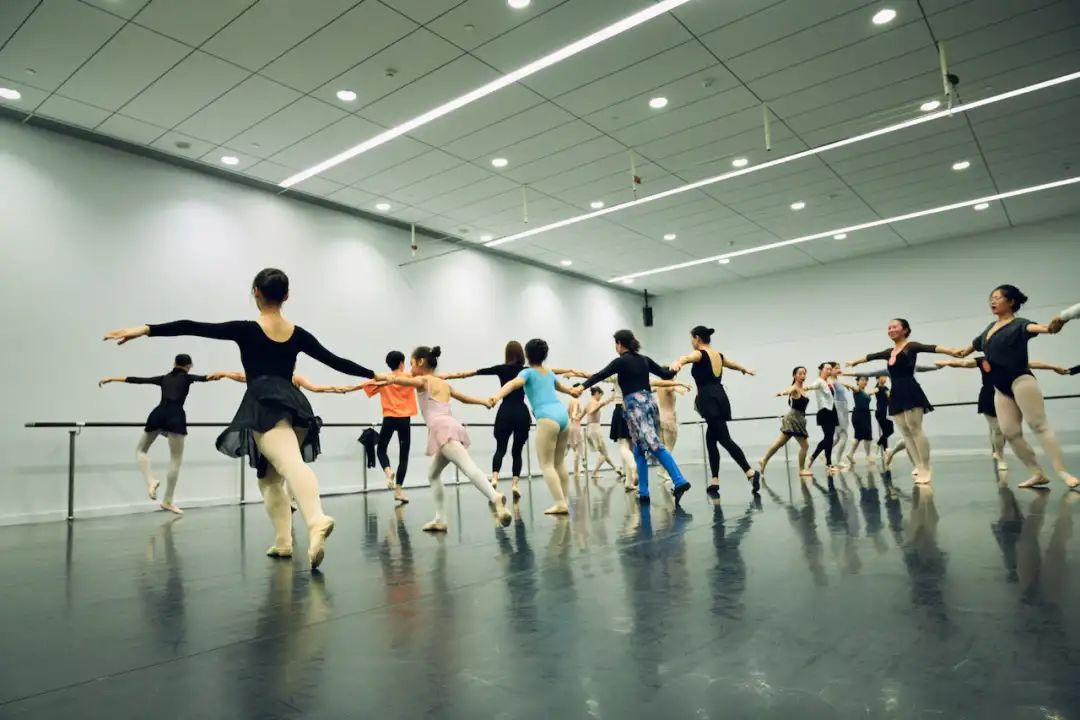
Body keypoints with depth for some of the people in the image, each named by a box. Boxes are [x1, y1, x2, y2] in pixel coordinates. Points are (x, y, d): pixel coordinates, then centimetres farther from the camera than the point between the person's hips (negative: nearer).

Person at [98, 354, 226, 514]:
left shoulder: (163, 378, 22)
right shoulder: (187, 378, 11)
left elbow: (136, 380, 27)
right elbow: (203, 378, -10)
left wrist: (111, 379, 38)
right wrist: (217, 374, -32)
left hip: (158, 414, 4)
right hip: (175, 417, -4)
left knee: (140, 450, 24)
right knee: (176, 459, 2)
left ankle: (151, 481, 0)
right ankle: (167, 501, 2)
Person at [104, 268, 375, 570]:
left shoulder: (246, 330, 0)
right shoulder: (298, 334, 12)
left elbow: (194, 328, -5)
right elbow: (335, 361, 17)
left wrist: (144, 329, -3)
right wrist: (374, 374, 28)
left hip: (265, 406, -6)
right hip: (295, 405, 6)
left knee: (292, 464, -24)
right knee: (270, 475, 19)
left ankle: (317, 520, -50)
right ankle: (283, 541, 15)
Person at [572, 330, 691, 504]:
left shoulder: (621, 361, -2)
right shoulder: (645, 360, 15)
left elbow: (601, 375, -15)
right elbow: (666, 374, 22)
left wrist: (582, 387, -23)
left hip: (635, 405, -7)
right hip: (650, 402, 7)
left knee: (655, 446, -9)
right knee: (640, 449, 11)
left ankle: (680, 481, -17)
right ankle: (643, 491, 4)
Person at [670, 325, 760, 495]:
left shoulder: (699, 354, -4)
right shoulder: (718, 355, 20)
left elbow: (686, 358, -29)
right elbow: (734, 364, 42)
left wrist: (677, 363, -52)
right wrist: (745, 370, 64)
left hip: (709, 400, -8)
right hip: (720, 398, 8)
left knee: (724, 439, -13)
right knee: (711, 440, 11)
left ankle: (750, 472, -24)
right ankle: (714, 482, 10)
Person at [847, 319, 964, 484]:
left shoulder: (911, 346, -1)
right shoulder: (889, 352, 18)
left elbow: (931, 348, -18)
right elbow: (870, 356, 32)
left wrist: (952, 351, -34)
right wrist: (854, 362, 48)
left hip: (910, 392, -7)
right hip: (896, 394, 7)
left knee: (915, 429, -10)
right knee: (905, 432, 4)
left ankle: (926, 469, -6)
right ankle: (919, 467, 8)